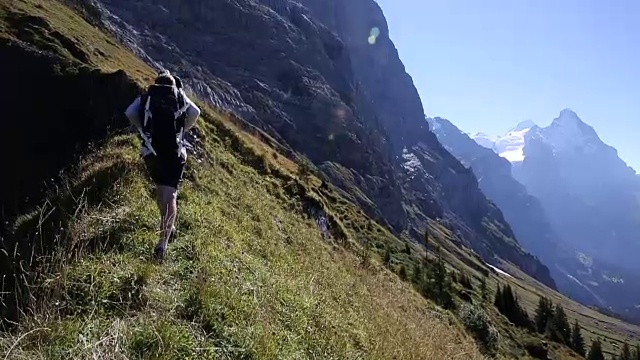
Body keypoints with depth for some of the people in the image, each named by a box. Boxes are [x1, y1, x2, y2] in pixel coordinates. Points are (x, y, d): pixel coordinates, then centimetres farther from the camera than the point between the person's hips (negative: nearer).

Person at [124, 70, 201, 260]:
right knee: (170, 194, -5)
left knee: (160, 190, 22)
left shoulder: (146, 96, 12)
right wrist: (182, 130, 7)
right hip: (174, 151, -2)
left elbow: (129, 113, -3)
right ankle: (163, 240, -17)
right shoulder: (180, 96, 11)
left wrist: (142, 129, 10)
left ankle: (168, 227, 35)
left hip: (151, 150, 2)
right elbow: (195, 112, -5)